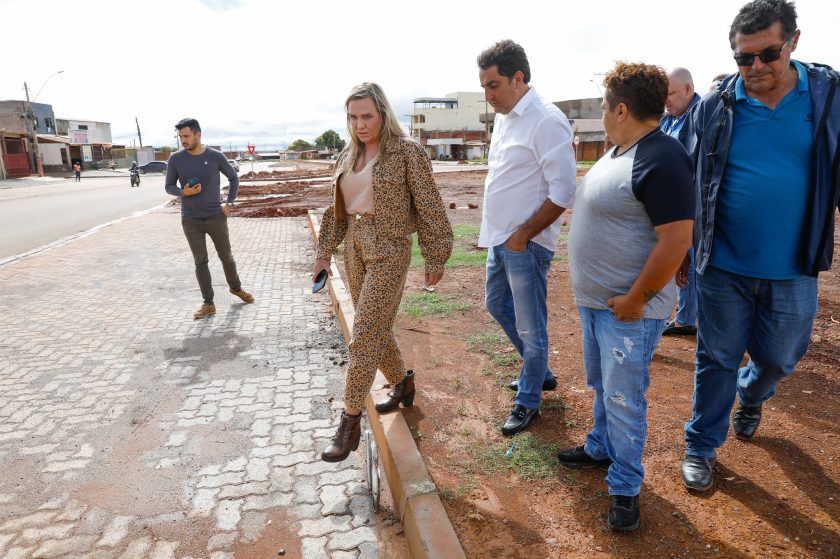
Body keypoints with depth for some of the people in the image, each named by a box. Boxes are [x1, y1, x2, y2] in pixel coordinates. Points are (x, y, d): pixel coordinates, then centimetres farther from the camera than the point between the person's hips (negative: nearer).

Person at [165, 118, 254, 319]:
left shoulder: (215, 157, -5)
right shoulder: (176, 159, -4)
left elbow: (234, 178, 8)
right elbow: (169, 186, 4)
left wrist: (230, 203, 0)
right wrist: (183, 192, -17)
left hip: (216, 217, 0)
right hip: (191, 221, 0)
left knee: (226, 256, 12)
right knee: (200, 261, 3)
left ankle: (236, 288, 36)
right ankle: (208, 304, 12)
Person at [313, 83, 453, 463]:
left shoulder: (406, 151, -7)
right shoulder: (347, 156, 11)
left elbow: (429, 207, -7)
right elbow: (337, 211, 16)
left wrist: (435, 258, -7)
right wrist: (324, 254, 13)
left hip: (389, 250, -7)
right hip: (355, 250, 7)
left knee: (364, 335, -8)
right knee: (376, 328, 14)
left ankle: (350, 421, 2)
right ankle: (402, 384, 38)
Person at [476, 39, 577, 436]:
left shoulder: (546, 121, -18)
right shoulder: (503, 117, 10)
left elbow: (563, 193, -20)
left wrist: (522, 236, -17)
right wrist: (499, 233, 13)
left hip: (526, 244, -10)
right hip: (500, 239, 10)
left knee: (530, 328, 5)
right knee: (496, 304, 23)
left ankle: (528, 402, 25)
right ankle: (539, 372, 42)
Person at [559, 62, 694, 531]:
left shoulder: (661, 160, -21)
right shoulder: (620, 151, 10)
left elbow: (676, 241, -25)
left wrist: (633, 300, -20)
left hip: (628, 309, -9)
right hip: (594, 300, 9)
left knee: (623, 398, 3)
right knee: (602, 386, 23)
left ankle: (626, 487, 21)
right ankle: (601, 448, 43)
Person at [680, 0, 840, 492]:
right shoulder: (715, 107, -5)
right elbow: (690, 184, 2)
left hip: (792, 272, 2)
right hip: (723, 268, -1)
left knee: (778, 360, 18)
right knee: (717, 360, 9)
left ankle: (751, 397, 52)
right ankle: (702, 447, 27)